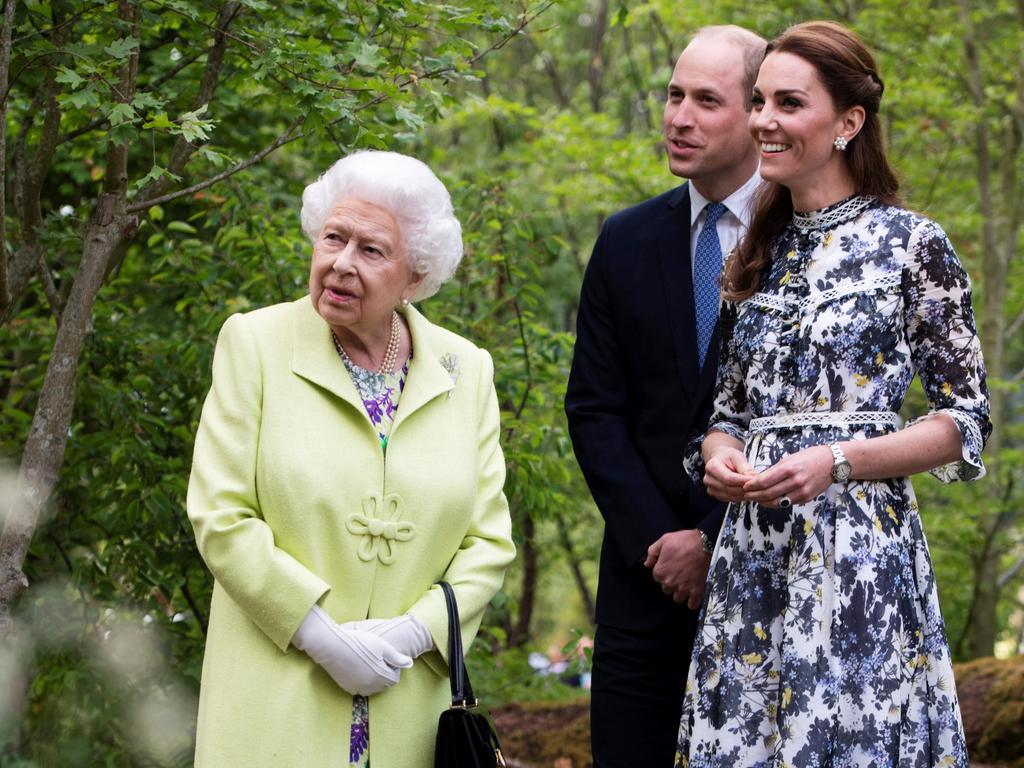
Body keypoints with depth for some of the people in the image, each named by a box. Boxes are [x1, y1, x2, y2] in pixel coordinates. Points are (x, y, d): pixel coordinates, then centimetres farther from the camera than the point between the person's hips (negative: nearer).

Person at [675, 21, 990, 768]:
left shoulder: (913, 244, -3)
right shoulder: (760, 253, 13)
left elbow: (968, 419, -4)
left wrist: (836, 462, -16)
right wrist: (720, 455, -4)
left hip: (859, 548, -5)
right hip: (753, 551, 5)